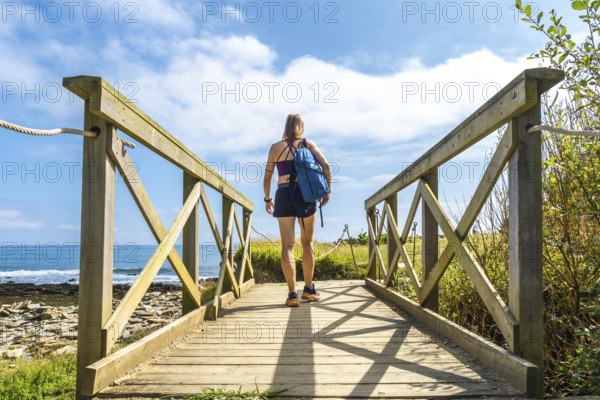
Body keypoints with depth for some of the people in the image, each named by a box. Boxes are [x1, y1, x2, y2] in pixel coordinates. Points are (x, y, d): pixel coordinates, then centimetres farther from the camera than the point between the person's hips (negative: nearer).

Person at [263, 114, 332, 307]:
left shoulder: (275, 147, 9)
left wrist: (267, 199, 19)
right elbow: (326, 165, -4)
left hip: (284, 195, 0)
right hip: (305, 195, 0)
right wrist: (327, 191, 4)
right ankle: (308, 289, 19)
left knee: (287, 245, 0)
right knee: (307, 243, 12)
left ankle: (292, 293, -6)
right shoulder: (308, 144, 7)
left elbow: (267, 176, 9)